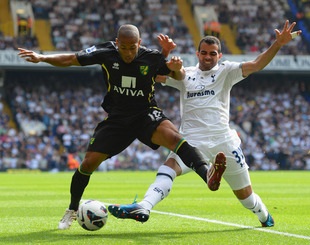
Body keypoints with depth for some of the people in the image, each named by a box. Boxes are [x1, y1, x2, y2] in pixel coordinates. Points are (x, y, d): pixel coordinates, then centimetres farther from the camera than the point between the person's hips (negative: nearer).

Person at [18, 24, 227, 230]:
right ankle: (72, 211, 20)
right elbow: (70, 60, -1)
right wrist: (41, 58, -13)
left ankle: (207, 174, -50)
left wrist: (177, 68, -23)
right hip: (116, 117, 2)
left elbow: (179, 77, 1)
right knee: (89, 162, -3)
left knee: (172, 136, -33)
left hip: (146, 114, -2)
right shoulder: (106, 52, -10)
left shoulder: (152, 58, -13)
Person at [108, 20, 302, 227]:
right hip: (192, 140, 1)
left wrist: (278, 44, -21)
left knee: (244, 193, 9)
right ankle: (142, 208, -45)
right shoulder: (185, 74, 12)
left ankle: (265, 217, 38)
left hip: (223, 141, -1)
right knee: (169, 167, -28)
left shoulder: (225, 71, 5)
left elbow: (256, 65, -7)